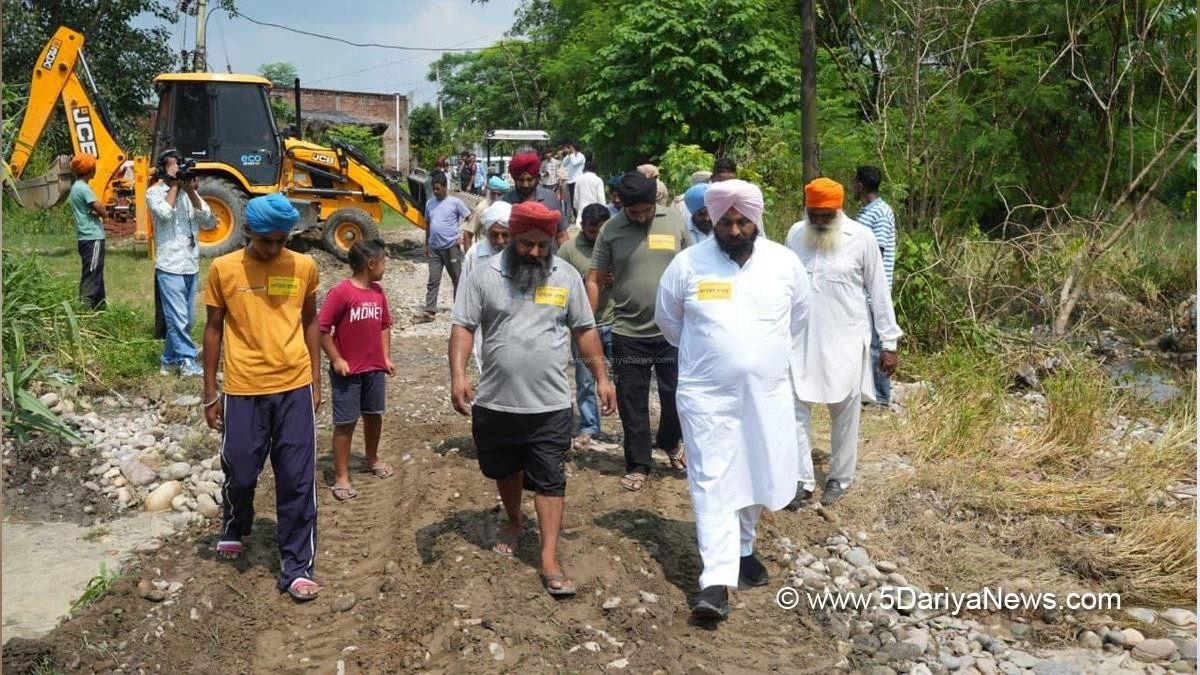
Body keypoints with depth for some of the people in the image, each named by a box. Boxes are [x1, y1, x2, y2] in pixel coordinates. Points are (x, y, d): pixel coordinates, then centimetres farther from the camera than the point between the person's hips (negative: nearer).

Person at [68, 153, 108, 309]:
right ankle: (84, 306, -11)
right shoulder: (83, 188, -14)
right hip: (93, 237, -10)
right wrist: (102, 214, 1)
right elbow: (101, 211, -19)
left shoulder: (75, 187, 16)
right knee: (91, 275, -10)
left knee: (95, 274, 16)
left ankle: (99, 305, 24)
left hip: (86, 237, 10)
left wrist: (96, 213, -2)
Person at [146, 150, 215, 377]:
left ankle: (170, 360, 24)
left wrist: (191, 192, -8)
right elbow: (165, 213, -22)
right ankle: (187, 362, 4)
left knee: (187, 320, 12)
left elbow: (209, 223, 1)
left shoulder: (189, 192, 12)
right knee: (178, 319, -6)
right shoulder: (154, 192, -1)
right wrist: (174, 185, -9)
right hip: (170, 266, -6)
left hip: (191, 265, 6)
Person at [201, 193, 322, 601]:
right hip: (243, 391, 0)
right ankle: (234, 529, 43)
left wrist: (316, 380, 9)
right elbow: (214, 329, 3)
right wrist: (210, 393, 3)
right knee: (240, 473, 10)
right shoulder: (223, 269, -3)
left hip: (295, 389, 1)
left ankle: (297, 568, 11)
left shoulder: (304, 267, 0)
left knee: (297, 482, 2)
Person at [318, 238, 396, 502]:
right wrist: (336, 360, -15)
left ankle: (372, 459, 41)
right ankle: (341, 477, 10)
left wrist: (386, 357, 9)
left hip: (375, 369, 6)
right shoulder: (341, 293, -18)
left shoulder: (378, 292, 4)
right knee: (345, 423, 1)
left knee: (374, 415, 19)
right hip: (348, 371, -6)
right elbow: (322, 328, -16)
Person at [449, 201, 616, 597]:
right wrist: (458, 375, -19)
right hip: (495, 403, 1)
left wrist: (601, 378, 4)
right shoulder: (485, 277, -5)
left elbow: (585, 330, 7)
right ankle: (513, 524, 46)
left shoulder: (567, 277, -1)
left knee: (550, 481, 0)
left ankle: (549, 561, 3)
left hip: (550, 405, -1)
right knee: (505, 471, 20)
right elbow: (462, 327, -6)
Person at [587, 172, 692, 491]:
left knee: (677, 394, 12)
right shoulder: (611, 230, -4)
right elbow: (594, 280, -1)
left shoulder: (674, 221, -1)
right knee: (632, 403, 7)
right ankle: (638, 465, 22)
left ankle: (669, 442, 41)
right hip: (628, 333, -1)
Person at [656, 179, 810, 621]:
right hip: (707, 394, -3)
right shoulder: (688, 264, -8)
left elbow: (799, 315, 16)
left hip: (766, 393, 3)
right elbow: (667, 319, 8)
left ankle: (743, 549, 39)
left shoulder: (784, 262, -2)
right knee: (713, 485, -5)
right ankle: (717, 581, -5)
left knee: (758, 477, 15)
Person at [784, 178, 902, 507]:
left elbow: (879, 292, -4)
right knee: (795, 407, 1)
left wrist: (889, 342, -3)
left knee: (844, 412, 10)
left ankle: (841, 477, 26)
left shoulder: (861, 238, -9)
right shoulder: (795, 234, 0)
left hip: (846, 340, -2)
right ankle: (802, 479, 12)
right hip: (801, 338, 3)